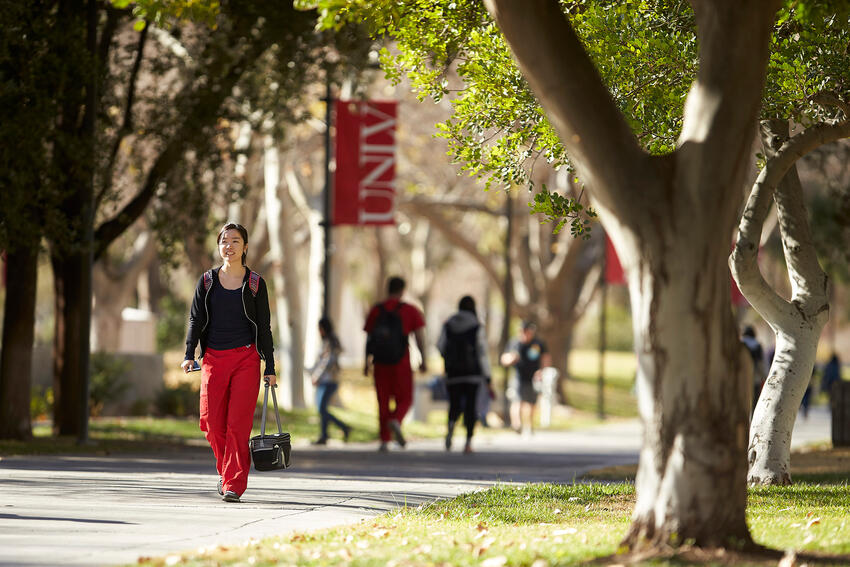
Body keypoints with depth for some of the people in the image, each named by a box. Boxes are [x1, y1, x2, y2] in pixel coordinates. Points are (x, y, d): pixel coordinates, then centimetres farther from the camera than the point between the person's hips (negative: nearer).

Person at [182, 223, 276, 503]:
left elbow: (264, 326, 7)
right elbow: (196, 318, 6)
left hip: (246, 358, -2)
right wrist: (189, 355, -8)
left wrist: (270, 368, 4)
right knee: (212, 422, -2)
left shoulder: (255, 283, 5)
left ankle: (234, 484, -7)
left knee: (238, 424, -9)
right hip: (214, 358, 2)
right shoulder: (207, 281, 9)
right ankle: (225, 471, 22)